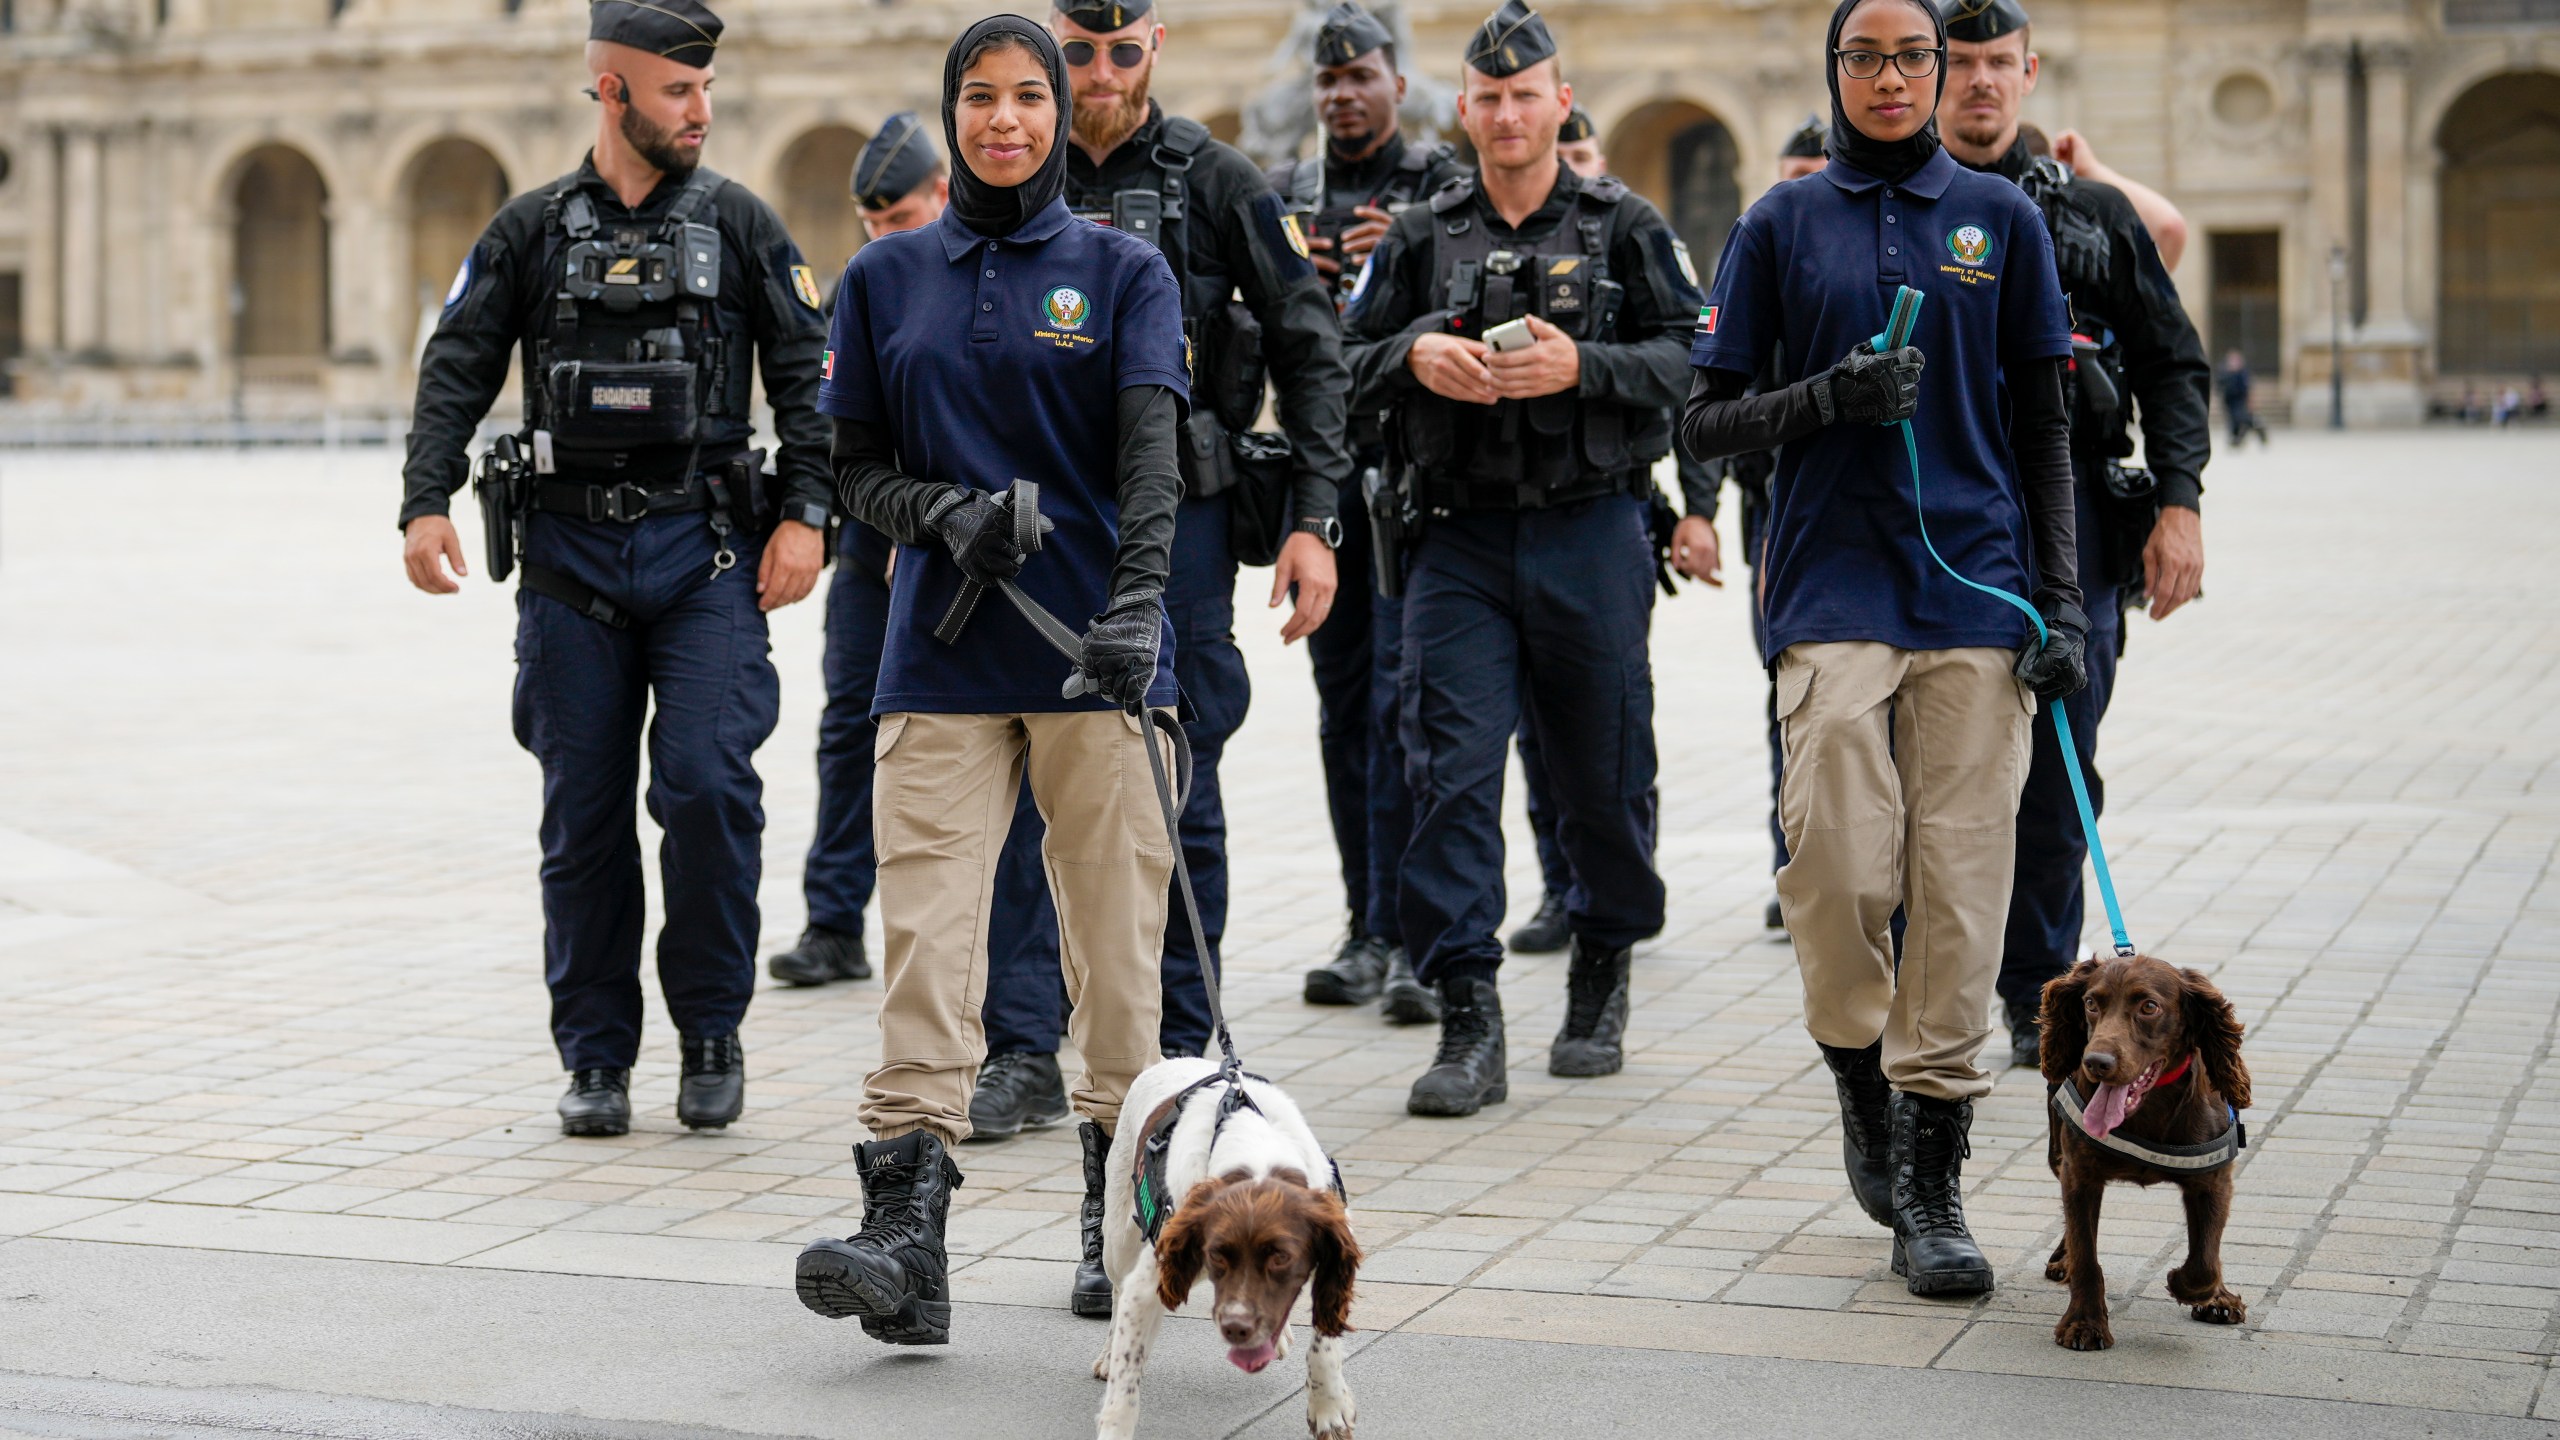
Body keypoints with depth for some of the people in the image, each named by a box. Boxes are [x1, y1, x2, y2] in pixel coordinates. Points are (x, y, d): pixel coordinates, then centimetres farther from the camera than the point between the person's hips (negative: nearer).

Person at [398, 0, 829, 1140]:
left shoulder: (742, 226, 6)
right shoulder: (532, 230, 7)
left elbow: (804, 377, 5)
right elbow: (456, 372, 6)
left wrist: (804, 512, -6)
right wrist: (426, 503, -7)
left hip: (706, 555, -1)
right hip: (571, 554, 1)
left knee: (706, 783, -14)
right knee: (582, 811, 4)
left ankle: (712, 1034, 4)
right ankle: (596, 1058, 14)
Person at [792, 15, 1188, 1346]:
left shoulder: (1123, 271, 5)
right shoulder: (888, 278, 12)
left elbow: (1151, 450, -8)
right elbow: (855, 468, 14)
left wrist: (1137, 601, -24)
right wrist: (942, 513, -8)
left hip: (1096, 652, -1)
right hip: (943, 652, 1)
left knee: (1117, 943, 3)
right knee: (924, 933, -10)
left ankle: (1121, 1216, 18)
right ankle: (907, 1240, -15)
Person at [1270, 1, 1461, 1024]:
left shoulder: (1444, 188, 3)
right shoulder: (1284, 198, 15)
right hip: (1323, 471, 5)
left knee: (1406, 703, -11)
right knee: (1345, 710, 9)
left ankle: (1410, 939, -11)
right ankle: (1368, 932, 17)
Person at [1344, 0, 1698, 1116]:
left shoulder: (1624, 228, 6)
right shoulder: (1421, 238, 12)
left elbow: (1691, 361, -2)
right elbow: (1347, 365, 13)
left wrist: (1580, 366, -16)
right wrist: (1413, 356, -8)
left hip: (1591, 533, -1)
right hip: (1460, 536, 1)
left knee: (1603, 775, 7)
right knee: (1451, 773, -10)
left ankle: (1602, 980, 30)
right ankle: (1468, 1027, -9)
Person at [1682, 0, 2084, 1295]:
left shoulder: (2000, 218, 9)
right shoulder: (1783, 225, 7)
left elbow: (2043, 424, 11)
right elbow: (1703, 422, 6)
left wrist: (2062, 602, 3)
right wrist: (1828, 397, -12)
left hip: (1979, 583, 1)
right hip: (1835, 590, -1)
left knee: (1959, 883, -4)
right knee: (1840, 870, -14)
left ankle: (1931, 1185, 4)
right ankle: (1863, 1090, 16)